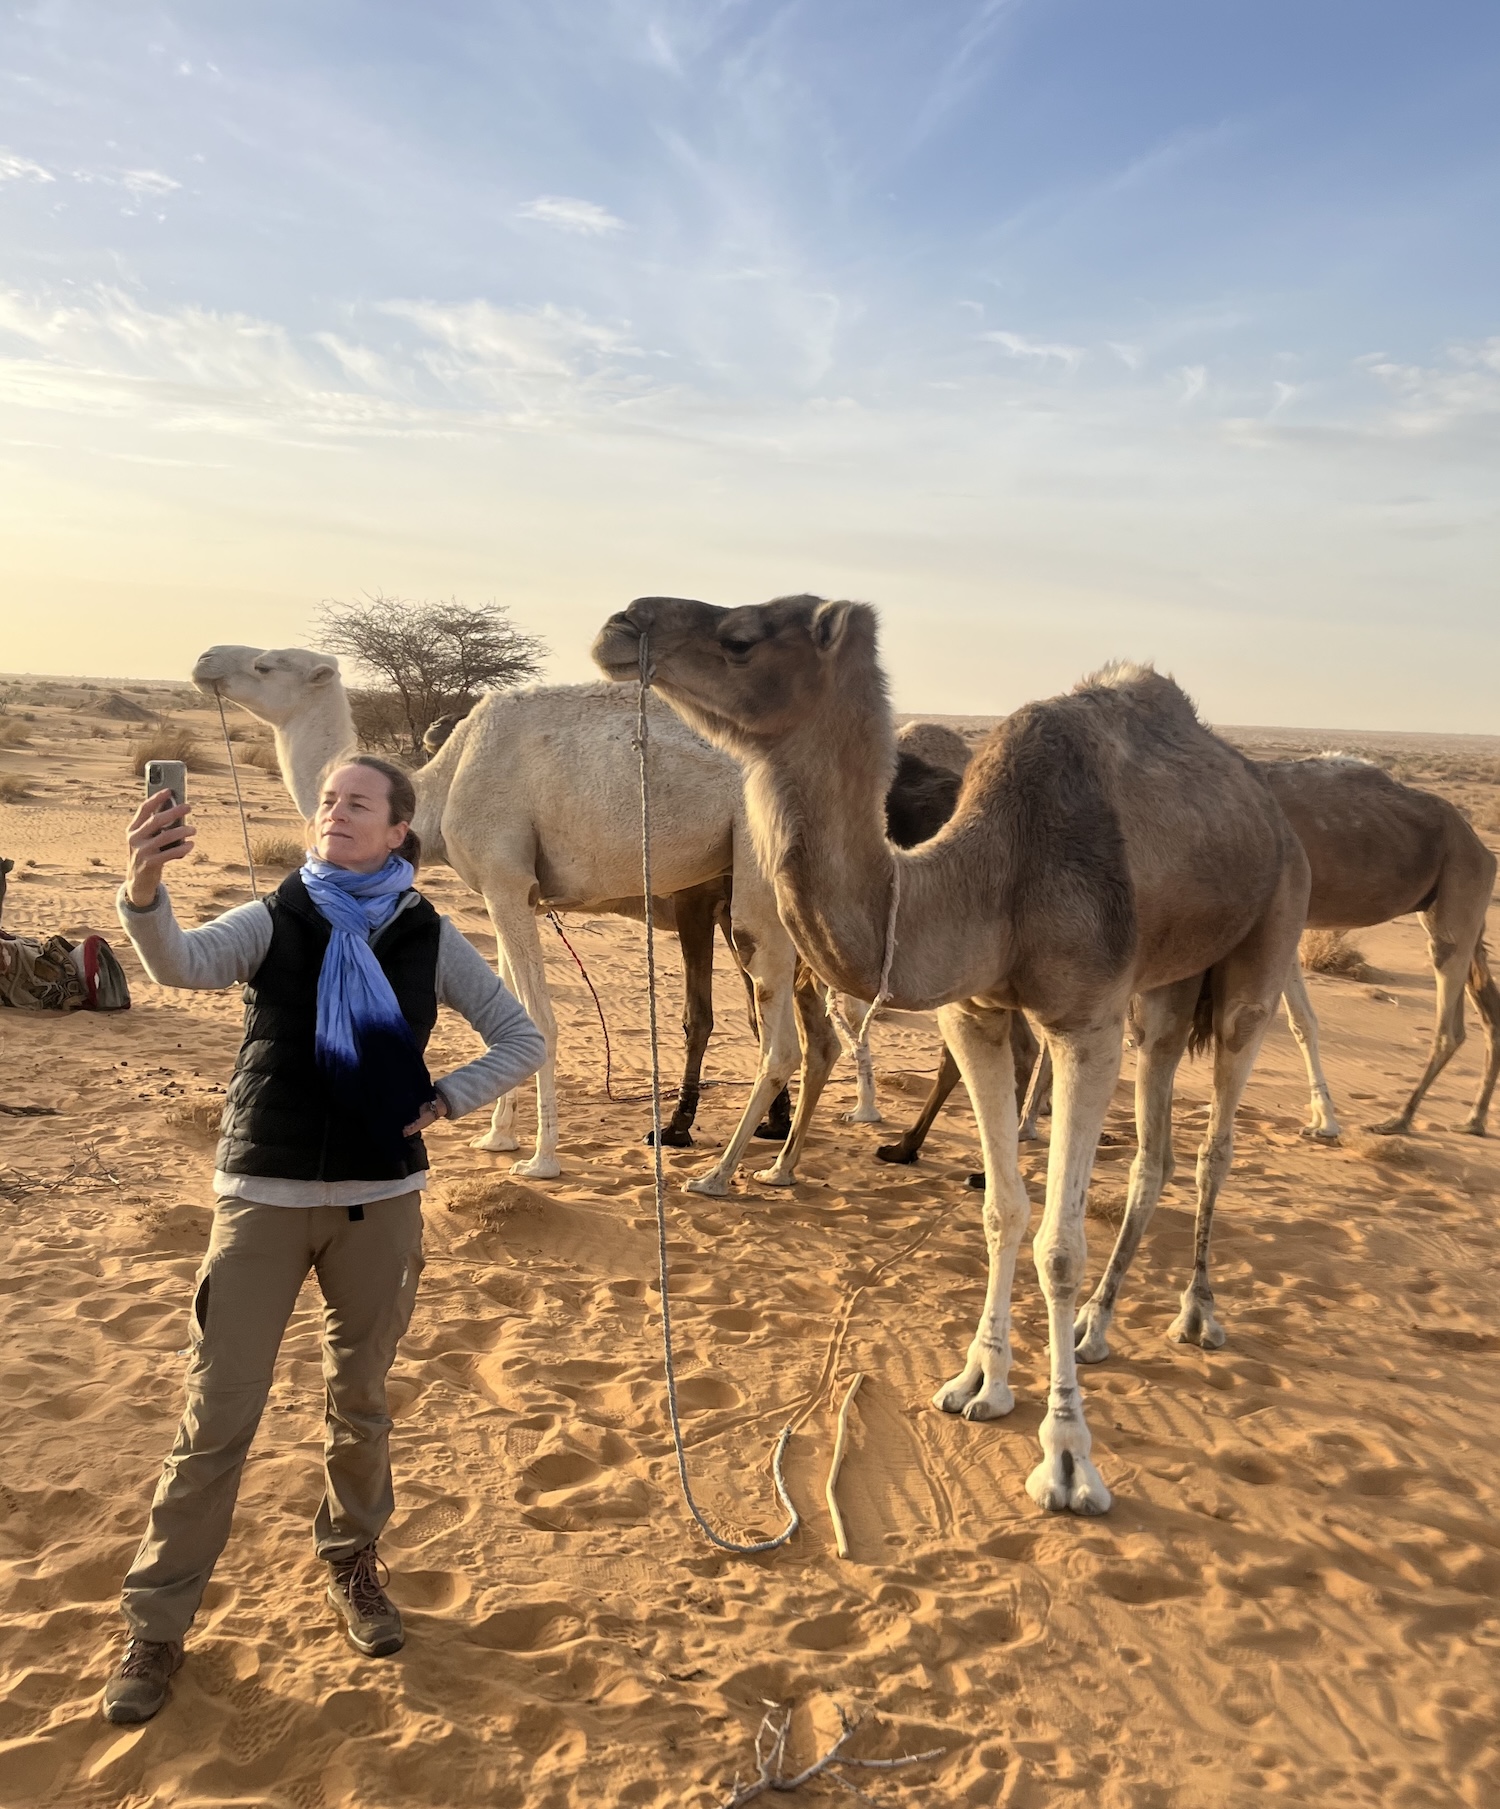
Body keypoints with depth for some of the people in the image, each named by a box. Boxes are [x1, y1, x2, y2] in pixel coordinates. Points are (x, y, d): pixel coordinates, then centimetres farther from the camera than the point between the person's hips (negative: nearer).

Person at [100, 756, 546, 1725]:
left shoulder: (429, 936, 1)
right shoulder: (273, 920, -2)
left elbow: (524, 1040, 7)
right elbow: (184, 963, -24)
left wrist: (445, 1099, -5)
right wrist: (144, 889, -44)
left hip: (381, 1199, 1)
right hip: (263, 1197, -1)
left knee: (361, 1400, 15)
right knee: (218, 1415, 1)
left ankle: (354, 1560, 39)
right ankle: (158, 1624, 17)